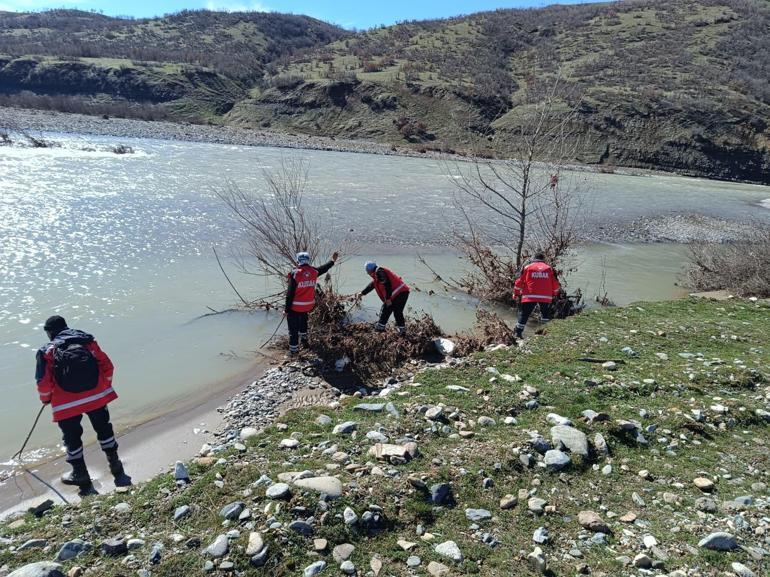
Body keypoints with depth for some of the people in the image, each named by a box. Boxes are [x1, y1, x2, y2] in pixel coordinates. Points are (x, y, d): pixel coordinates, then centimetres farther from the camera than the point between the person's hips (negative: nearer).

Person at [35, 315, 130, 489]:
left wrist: (46, 399, 12)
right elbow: (107, 365, 1)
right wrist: (105, 387, 16)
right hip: (96, 397, 3)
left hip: (66, 404, -2)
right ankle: (115, 466, 29)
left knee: (72, 438, 17)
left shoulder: (47, 351, -3)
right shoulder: (87, 341, 3)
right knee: (104, 429, 20)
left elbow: (43, 382, -8)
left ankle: (80, 474, 30)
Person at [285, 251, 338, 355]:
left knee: (293, 328, 5)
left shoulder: (294, 274, -19)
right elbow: (323, 269, 18)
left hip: (295, 307, -5)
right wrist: (332, 261, 36)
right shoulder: (314, 272, -6)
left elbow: (290, 294, -16)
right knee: (303, 322, 29)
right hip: (308, 305, 5)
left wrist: (287, 309, -9)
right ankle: (304, 340, 45)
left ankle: (293, 349, 10)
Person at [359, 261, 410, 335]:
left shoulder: (379, 272, -8)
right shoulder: (376, 277, 24)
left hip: (399, 293, -10)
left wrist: (388, 299, -18)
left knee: (386, 310, 2)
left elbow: (387, 285, -19)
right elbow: (371, 285, 37)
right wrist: (362, 293, 48)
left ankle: (380, 326, 10)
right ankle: (402, 329, 18)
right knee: (398, 312, 16)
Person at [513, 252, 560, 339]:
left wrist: (516, 294, 13)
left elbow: (519, 282, 3)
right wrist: (554, 294, 30)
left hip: (530, 296, -1)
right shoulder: (549, 268, 13)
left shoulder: (527, 267, 8)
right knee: (545, 315, 19)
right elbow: (556, 284, 13)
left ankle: (518, 332, 1)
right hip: (546, 297, 2)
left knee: (524, 314, 4)